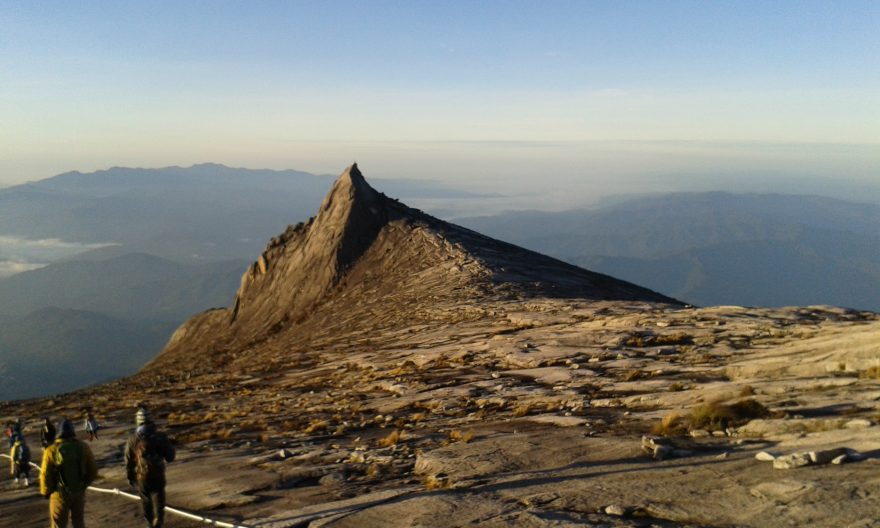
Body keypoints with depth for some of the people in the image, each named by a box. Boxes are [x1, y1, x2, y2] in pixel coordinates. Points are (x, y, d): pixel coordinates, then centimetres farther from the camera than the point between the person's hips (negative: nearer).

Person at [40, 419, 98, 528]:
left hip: (60, 494, -3)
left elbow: (46, 475, -12)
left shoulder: (51, 451, -17)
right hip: (79, 492, 3)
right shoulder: (83, 447, -9)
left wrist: (45, 492, 7)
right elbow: (93, 471, -2)